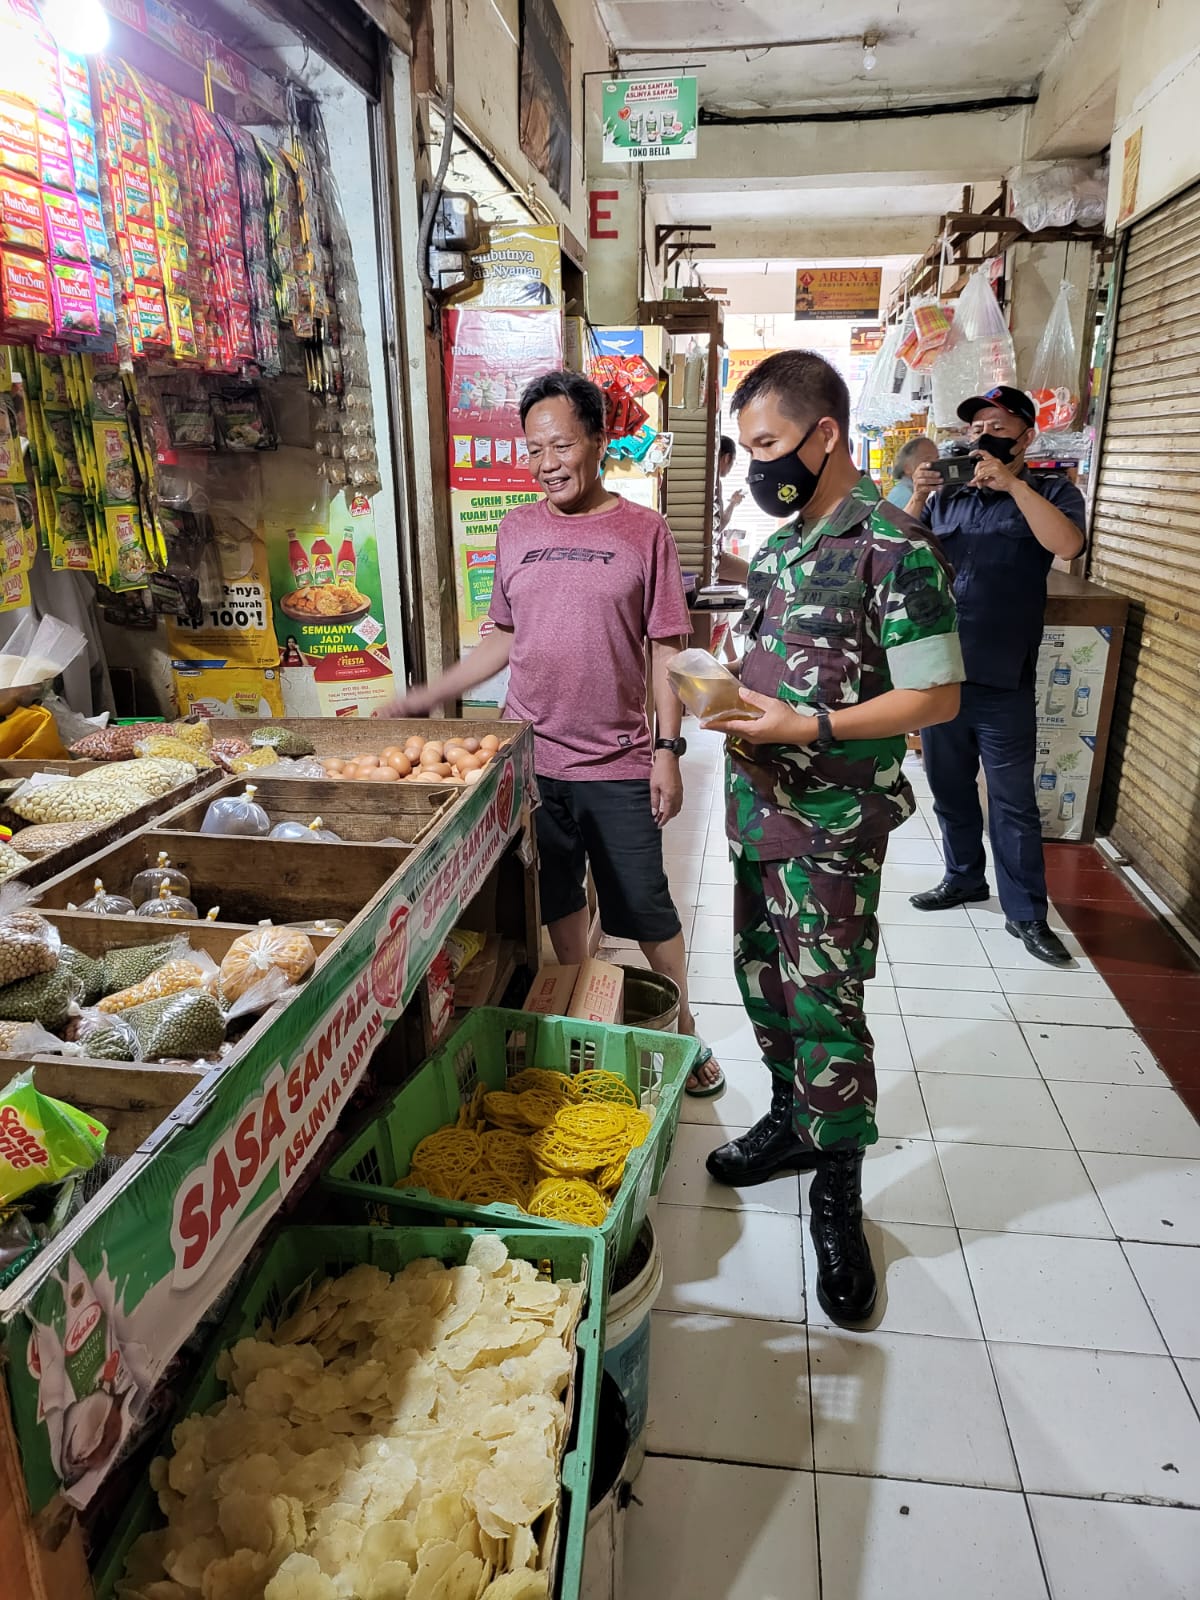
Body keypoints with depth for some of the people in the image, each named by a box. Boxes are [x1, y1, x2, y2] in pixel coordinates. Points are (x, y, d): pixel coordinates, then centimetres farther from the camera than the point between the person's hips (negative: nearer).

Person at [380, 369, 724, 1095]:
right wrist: (425, 698, 7)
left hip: (618, 763, -3)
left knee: (646, 908, 5)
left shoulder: (643, 531, -4)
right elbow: (506, 639, 12)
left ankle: (683, 1024, 29)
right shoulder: (516, 530, 6)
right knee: (559, 900, 16)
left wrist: (669, 750, -10)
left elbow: (666, 650, -4)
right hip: (530, 756, 4)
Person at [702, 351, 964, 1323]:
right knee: (762, 977, 18)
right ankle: (793, 1118, 40)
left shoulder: (893, 549, -14)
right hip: (759, 805, 8)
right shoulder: (780, 545, 11)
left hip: (835, 824, -8)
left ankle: (838, 1195, 17)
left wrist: (809, 726, -22)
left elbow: (937, 696, -15)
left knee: (824, 1007, -1)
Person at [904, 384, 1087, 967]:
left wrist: (1014, 484, -19)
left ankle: (1026, 913, 12)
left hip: (1003, 682, -3)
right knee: (949, 788, 16)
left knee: (1014, 802, 2)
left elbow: (1067, 545, -18)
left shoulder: (1050, 492, 2)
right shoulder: (946, 495, 10)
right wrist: (916, 497, -9)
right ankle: (964, 878, 34)